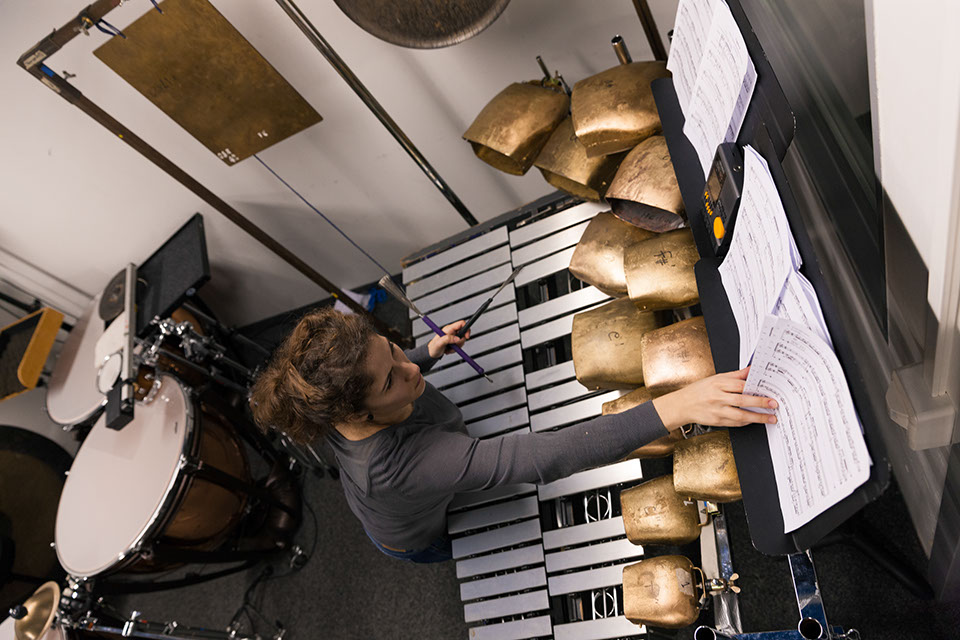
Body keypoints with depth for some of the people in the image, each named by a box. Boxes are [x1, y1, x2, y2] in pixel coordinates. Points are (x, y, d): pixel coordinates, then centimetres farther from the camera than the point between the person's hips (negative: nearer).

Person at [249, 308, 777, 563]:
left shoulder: (338, 399, -32)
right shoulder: (401, 463, -54)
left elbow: (387, 371, -3)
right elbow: (545, 457, -63)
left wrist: (430, 353, -19)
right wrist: (676, 408, -69)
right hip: (419, 537, -4)